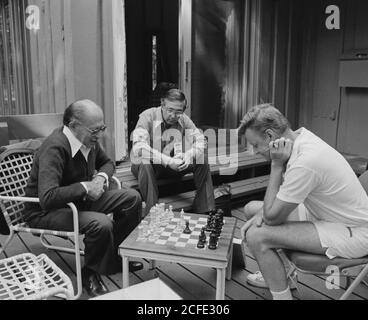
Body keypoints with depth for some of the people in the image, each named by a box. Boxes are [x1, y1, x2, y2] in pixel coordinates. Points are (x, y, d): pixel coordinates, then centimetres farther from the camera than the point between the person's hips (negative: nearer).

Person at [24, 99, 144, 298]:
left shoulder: (89, 140, -5)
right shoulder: (55, 148, -29)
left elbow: (107, 162, 16)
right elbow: (47, 198, -39)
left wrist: (102, 177, -7)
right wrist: (85, 186, -29)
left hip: (79, 199, 8)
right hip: (45, 212, -8)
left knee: (132, 198, -2)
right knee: (101, 224, -34)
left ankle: (117, 252, 16)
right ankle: (91, 274, -3)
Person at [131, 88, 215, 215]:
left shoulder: (183, 119, -4)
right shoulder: (148, 116, -20)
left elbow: (200, 140, -7)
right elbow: (139, 148, -33)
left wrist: (189, 155, -30)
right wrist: (167, 161, -41)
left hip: (172, 165, 4)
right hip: (143, 165, -4)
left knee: (202, 160, -13)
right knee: (145, 163, -39)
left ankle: (204, 210, -7)